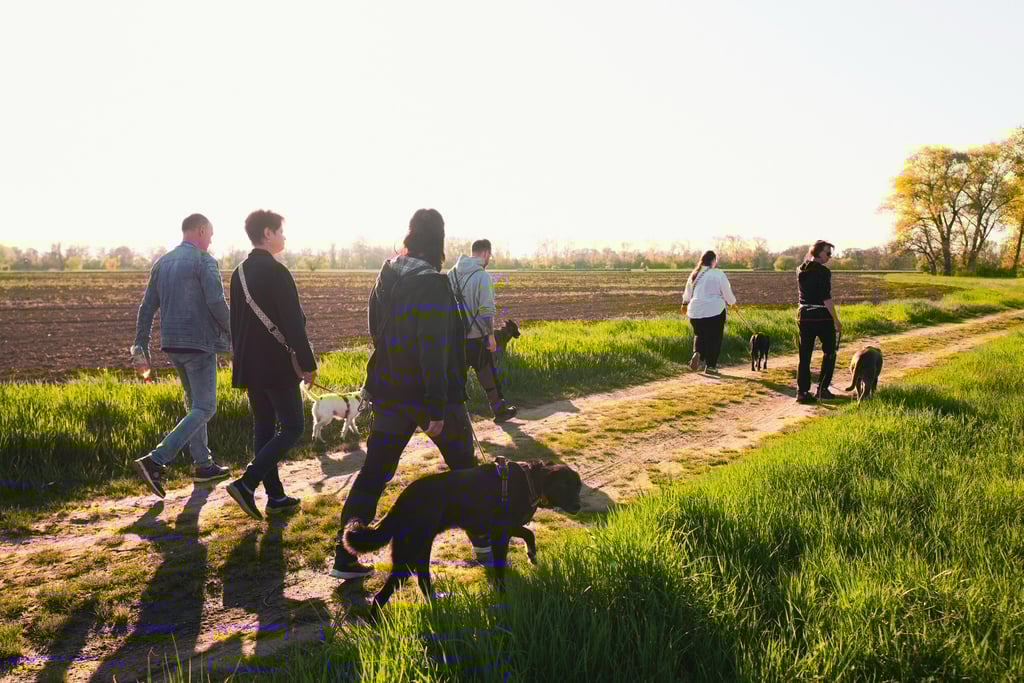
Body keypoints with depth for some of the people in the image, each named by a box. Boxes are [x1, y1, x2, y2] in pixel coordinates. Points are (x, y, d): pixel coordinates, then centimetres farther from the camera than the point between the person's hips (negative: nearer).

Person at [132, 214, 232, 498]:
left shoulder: (162, 262, 12)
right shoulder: (204, 260, -10)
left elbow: (147, 308, 10)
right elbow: (216, 302, -20)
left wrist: (141, 348, 11)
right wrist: (232, 333, -5)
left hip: (172, 344, 8)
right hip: (199, 343, -8)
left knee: (194, 403, 18)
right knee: (203, 408, -2)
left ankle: (203, 465, 24)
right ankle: (155, 461, -13)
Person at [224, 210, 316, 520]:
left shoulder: (239, 273, 11)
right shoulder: (276, 272, -15)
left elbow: (235, 322, 17)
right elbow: (293, 323, -17)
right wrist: (308, 363, -12)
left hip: (249, 366, 9)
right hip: (277, 365, -9)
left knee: (263, 428, 12)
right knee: (293, 427, 0)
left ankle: (275, 496, 18)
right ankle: (247, 484, -9)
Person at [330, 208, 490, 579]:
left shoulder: (386, 275, 4)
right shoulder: (433, 283, -18)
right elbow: (433, 348, -22)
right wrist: (437, 408, -20)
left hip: (390, 392, 6)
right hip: (432, 392, -5)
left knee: (373, 473, 9)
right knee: (464, 466, 15)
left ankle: (345, 556, 9)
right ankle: (483, 541, 28)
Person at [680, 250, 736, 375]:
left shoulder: (694, 274, 7)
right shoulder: (718, 274, -7)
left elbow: (687, 293, 19)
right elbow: (727, 293, 0)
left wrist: (685, 303, 39)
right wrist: (732, 303, 20)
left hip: (695, 311, 4)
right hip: (715, 311, -4)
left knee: (699, 335, 20)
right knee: (714, 338, 8)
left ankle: (697, 353, -7)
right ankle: (710, 366, 10)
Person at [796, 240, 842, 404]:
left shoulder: (800, 270, 6)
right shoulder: (823, 272, -13)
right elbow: (826, 299, -16)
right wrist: (836, 320, -11)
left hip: (804, 315, 5)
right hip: (822, 316, -5)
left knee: (804, 355, 6)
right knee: (829, 352, 13)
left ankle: (802, 391, 3)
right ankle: (822, 389, 13)